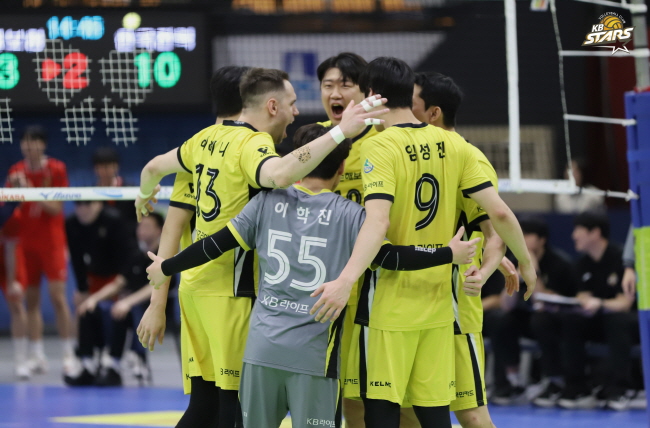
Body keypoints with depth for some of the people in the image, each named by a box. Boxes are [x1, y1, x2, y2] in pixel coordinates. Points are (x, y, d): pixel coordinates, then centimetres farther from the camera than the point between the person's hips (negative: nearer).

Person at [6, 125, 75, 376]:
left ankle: (68, 355, -6)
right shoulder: (16, 172, 5)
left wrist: (30, 191, -23)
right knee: (31, 299, 1)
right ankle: (37, 357, 4)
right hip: (26, 242, 4)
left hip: (51, 241, -4)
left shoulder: (56, 170, -6)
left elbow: (56, 208, -11)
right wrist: (14, 188, -17)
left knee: (57, 296, -10)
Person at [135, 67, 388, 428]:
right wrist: (339, 132, -35)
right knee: (237, 398, -3)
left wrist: (145, 196, 49)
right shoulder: (252, 144, -13)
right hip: (230, 290, -8)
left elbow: (154, 167, 27)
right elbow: (279, 174, -37)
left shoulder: (209, 137, 12)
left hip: (196, 283, 8)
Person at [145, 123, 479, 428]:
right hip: (313, 352, -3)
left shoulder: (267, 203, 4)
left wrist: (166, 268, 19)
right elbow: (388, 257, -8)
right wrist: (448, 254, 2)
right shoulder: (349, 216, -4)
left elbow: (216, 245, 6)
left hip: (261, 348, 3)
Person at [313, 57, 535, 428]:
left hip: (390, 303, -5)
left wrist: (346, 280, -36)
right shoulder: (453, 145, 4)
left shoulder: (379, 147, -11)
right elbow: (499, 212, 1)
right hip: (438, 301, 5)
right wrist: (526, 264, 17)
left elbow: (378, 222, -26)